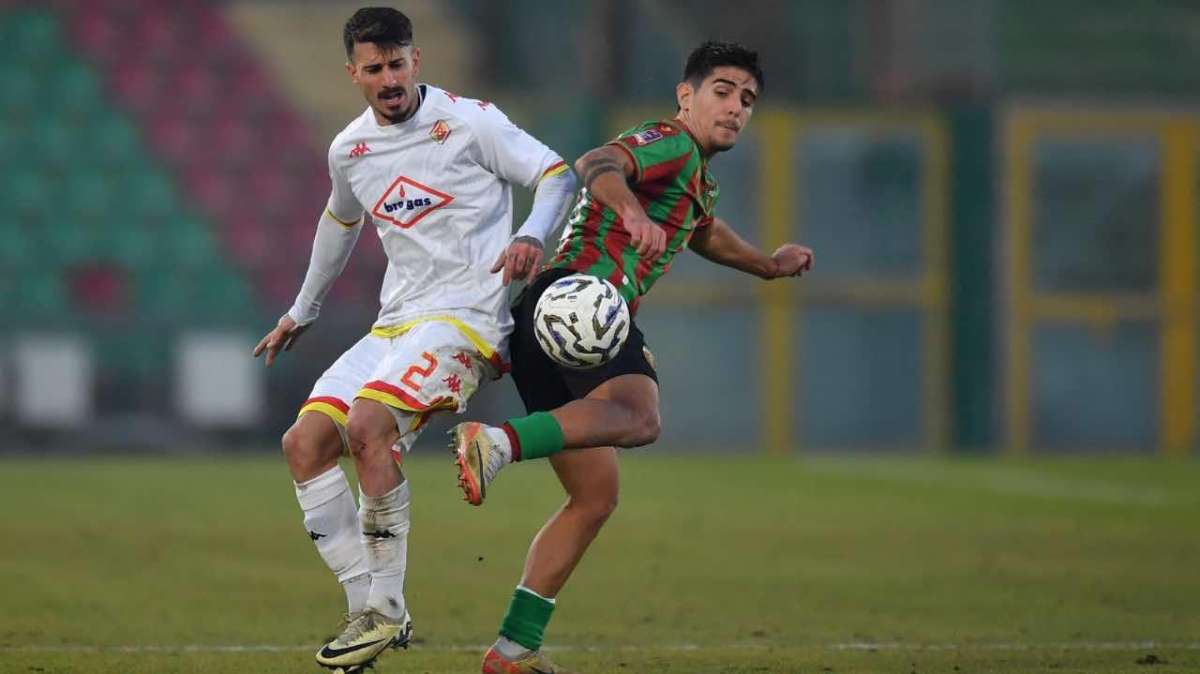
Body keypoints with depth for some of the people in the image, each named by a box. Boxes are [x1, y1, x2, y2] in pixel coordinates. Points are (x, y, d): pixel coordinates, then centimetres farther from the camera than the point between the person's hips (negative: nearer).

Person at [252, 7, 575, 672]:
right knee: (304, 442, -9)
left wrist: (531, 236, -27)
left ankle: (387, 609, -19)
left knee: (368, 424, -29)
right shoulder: (348, 150, 12)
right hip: (396, 321, 7)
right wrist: (301, 312, 40)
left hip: (468, 317, -7)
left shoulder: (468, 122, -6)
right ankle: (367, 611, -6)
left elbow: (558, 174, -6)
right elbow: (339, 221, 31)